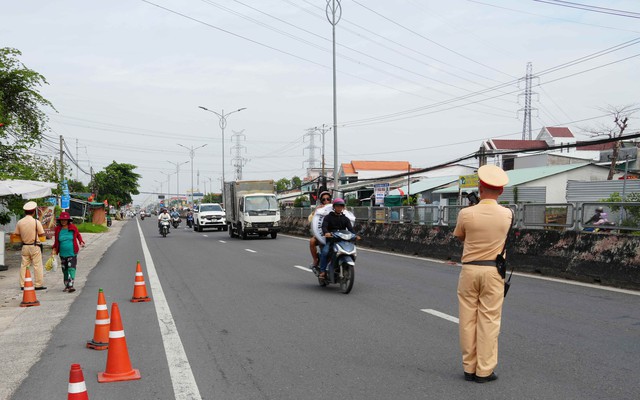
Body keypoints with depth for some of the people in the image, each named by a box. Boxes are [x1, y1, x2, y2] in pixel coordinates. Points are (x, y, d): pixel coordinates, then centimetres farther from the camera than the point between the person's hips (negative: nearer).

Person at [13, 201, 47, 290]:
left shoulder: (19, 222, 1)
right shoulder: (36, 222, -12)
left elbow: (16, 234, 5)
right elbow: (42, 234, -9)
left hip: (25, 246, 5)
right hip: (34, 246, -4)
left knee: (24, 265, 11)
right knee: (37, 265, 0)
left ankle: (23, 285, 13)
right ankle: (39, 285, 1)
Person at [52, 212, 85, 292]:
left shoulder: (73, 228, -3)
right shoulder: (58, 229, 2)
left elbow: (78, 235, 14)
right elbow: (56, 241, 14)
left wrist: (81, 242, -2)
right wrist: (54, 249, 3)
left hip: (72, 253, -3)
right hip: (63, 253, 3)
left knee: (71, 268, -14)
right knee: (65, 270, 12)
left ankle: (71, 285, -21)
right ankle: (66, 286, 24)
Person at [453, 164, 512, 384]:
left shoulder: (466, 213, -10)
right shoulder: (507, 214, -6)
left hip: (469, 269, 0)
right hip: (493, 271, 0)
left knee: (468, 320, 9)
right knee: (488, 321, 4)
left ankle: (469, 368, 15)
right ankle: (484, 371, 7)